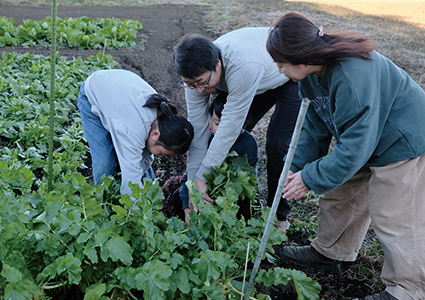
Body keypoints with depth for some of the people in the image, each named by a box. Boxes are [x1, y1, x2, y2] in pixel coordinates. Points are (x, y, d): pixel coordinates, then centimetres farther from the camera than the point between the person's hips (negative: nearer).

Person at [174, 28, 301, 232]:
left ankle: (278, 215, 4)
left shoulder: (244, 68, -45)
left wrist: (202, 178, -33)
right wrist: (193, 185, -20)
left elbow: (230, 126, -39)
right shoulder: (197, 73, -23)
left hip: (292, 77, -6)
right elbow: (197, 131, -20)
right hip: (260, 82, 6)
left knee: (277, 144, -16)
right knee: (237, 134, 0)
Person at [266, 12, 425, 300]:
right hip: (361, 138, 9)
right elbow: (315, 123, 3)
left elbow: (354, 147, -32)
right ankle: (330, 252, 39)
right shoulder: (314, 71, -7)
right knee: (339, 195, 16)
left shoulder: (352, 77, -36)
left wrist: (310, 178, -22)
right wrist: (297, 166, -4)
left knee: (393, 218, -1)